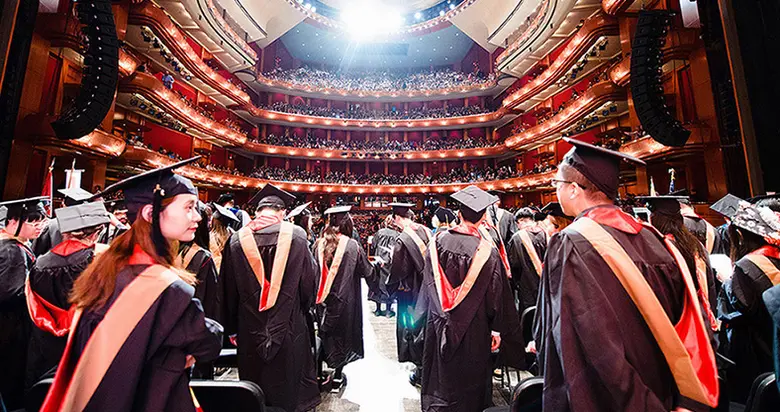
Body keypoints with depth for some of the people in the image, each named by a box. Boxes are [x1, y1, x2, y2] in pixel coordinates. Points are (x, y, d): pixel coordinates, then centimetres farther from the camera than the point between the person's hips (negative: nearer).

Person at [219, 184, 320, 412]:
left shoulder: (236, 240, -6)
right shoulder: (296, 235, -12)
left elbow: (228, 289, 2)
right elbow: (309, 280, -4)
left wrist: (232, 328, 14)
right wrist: (303, 310, 14)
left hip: (250, 331, 2)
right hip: (289, 328, -2)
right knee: (290, 387, 18)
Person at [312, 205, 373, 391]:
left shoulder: (319, 244, -5)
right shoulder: (352, 245, -16)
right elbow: (367, 272, -6)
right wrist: (371, 265, 14)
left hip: (322, 298, 4)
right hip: (344, 299, -3)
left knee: (324, 333, 20)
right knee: (342, 334, 14)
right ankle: (337, 377, 23)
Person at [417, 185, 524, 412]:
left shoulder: (437, 241, -11)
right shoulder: (487, 251, -19)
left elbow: (428, 283, 1)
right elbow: (495, 294, -11)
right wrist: (496, 329, 2)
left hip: (439, 324, 3)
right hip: (472, 330, -2)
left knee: (439, 376, 21)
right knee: (468, 382, 18)